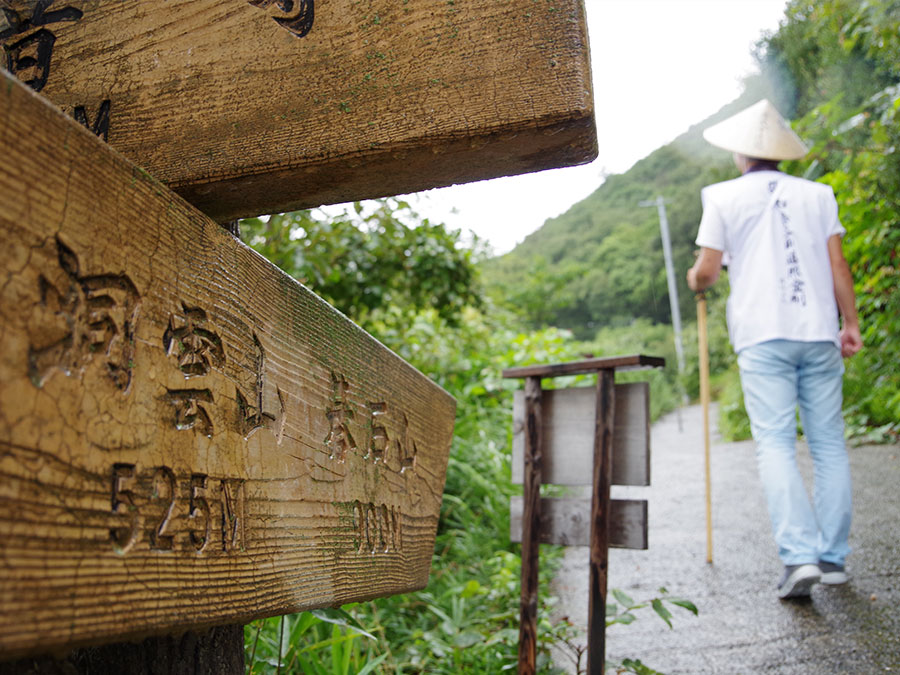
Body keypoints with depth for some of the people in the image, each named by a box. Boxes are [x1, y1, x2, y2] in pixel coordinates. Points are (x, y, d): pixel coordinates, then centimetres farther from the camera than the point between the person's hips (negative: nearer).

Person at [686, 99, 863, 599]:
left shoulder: (724, 197, 6)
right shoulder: (817, 194, 14)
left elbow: (706, 271, 3)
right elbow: (838, 264, 7)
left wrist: (696, 282, 24)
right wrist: (851, 323, 12)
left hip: (763, 336, -3)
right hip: (819, 331, 3)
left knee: (775, 444, -5)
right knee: (829, 443, 7)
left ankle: (799, 555, -16)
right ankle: (833, 556, 10)